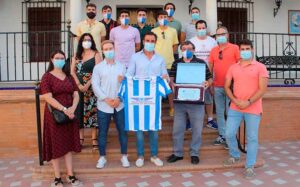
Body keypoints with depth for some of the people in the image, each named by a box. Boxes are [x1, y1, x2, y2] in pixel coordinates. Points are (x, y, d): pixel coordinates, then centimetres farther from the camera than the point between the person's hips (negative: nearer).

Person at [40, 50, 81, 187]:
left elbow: (76, 94, 4)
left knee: (68, 144, 10)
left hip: (70, 114, 5)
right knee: (56, 146, 5)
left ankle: (70, 175, 20)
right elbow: (48, 98, -16)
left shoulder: (69, 77, 11)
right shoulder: (47, 77, -5)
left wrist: (73, 108, -15)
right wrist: (64, 109, -23)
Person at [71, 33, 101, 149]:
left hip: (92, 87, -4)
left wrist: (87, 85, -16)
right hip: (78, 87, 4)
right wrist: (79, 85, -8)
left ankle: (94, 139, 4)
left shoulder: (96, 54, -1)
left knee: (92, 111, -3)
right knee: (80, 111, 5)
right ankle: (81, 138, 15)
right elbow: (72, 71, 6)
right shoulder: (77, 55, 13)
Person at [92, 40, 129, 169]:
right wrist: (106, 99, -12)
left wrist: (119, 98, -10)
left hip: (120, 105, 1)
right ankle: (102, 157, 21)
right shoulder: (98, 67, 3)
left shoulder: (121, 66, 7)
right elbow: (95, 86, -3)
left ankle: (124, 156, 21)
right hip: (103, 105, -1)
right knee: (102, 132, 6)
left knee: (122, 130, 6)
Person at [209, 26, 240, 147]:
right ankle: (222, 136, 21)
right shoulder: (213, 50, 11)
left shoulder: (235, 48, -2)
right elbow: (210, 68, 14)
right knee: (219, 112, 10)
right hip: (217, 86, 5)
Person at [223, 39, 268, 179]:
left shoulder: (260, 67, -1)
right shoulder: (233, 67, 10)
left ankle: (250, 166, 16)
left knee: (252, 138, 3)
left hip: (253, 109, -3)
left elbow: (262, 89, -7)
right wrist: (235, 101, -8)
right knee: (229, 134, 5)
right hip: (235, 108, 4)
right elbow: (227, 87, 8)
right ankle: (234, 156, 32)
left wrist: (248, 102, -16)